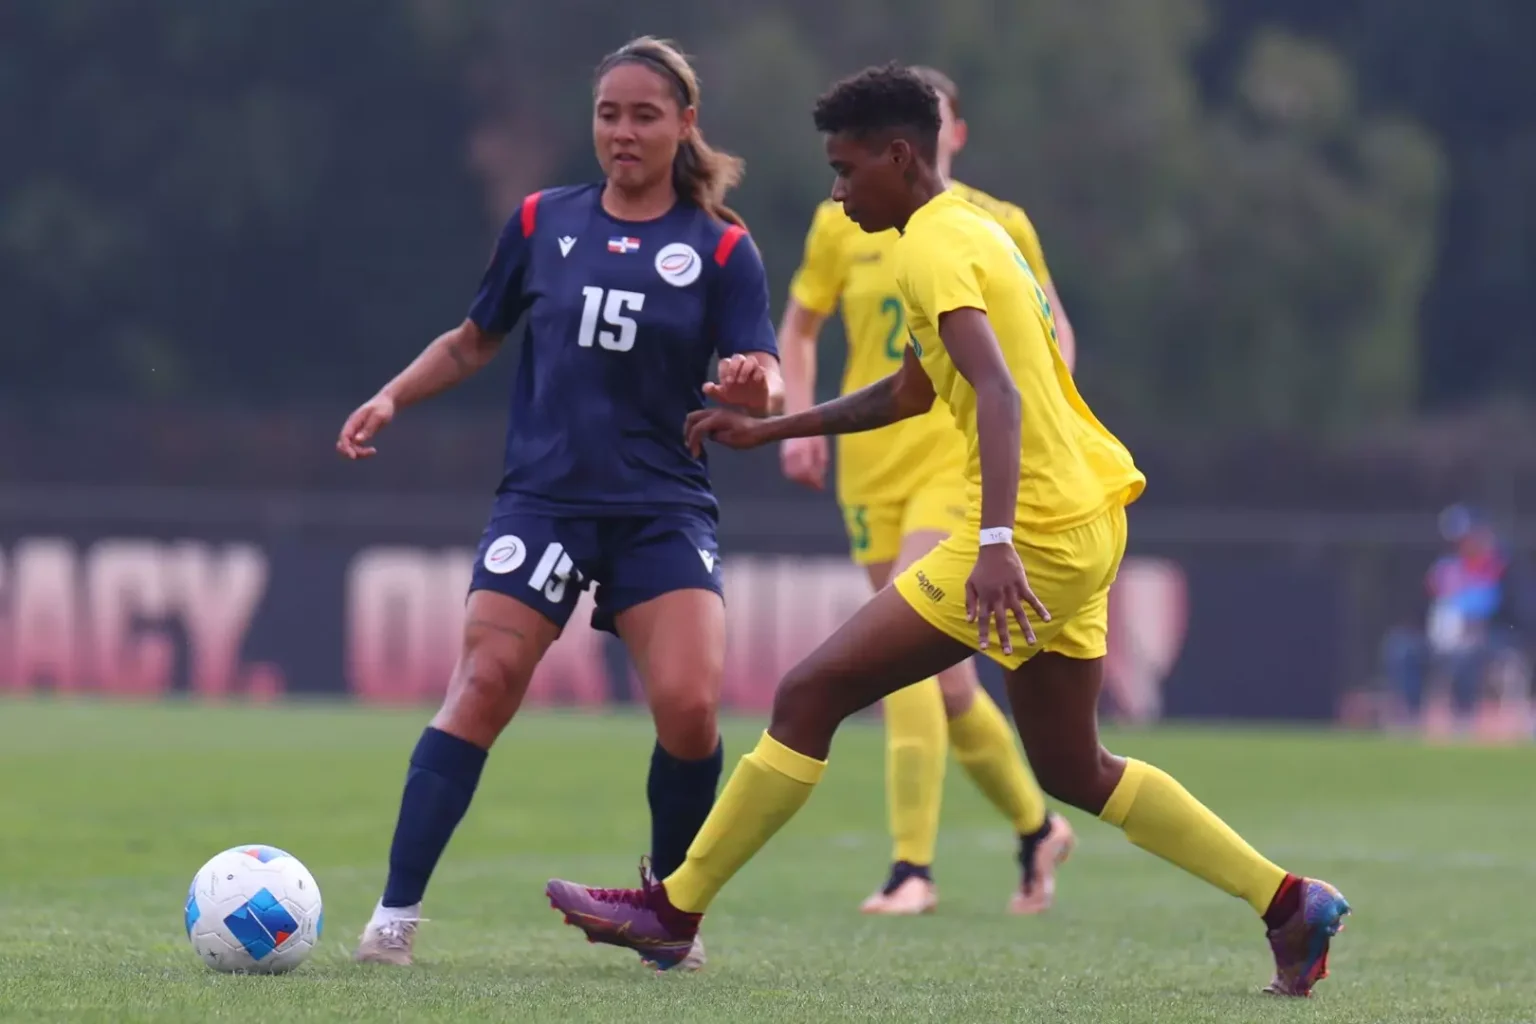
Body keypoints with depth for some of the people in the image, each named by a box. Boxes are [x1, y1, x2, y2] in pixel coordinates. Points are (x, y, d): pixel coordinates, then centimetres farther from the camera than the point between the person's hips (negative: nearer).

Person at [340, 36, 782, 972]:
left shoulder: (721, 250, 2)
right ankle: (397, 913, -15)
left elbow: (767, 385, -5)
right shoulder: (543, 222, 8)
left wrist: (752, 387, -29)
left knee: (689, 705, -17)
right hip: (545, 498, 1)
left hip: (664, 509, -1)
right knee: (484, 686, -16)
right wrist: (392, 400, 6)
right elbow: (473, 342, 20)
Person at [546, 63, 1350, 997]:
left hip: (1037, 530, -10)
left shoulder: (935, 247, -12)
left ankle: (674, 911, -1)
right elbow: (913, 390, 32)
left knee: (811, 695, -6)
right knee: (1071, 769, 19)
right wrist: (769, 430, 31)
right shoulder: (970, 231, 18)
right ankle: (1289, 902, 17)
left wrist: (995, 542, -38)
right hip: (1085, 522, 10)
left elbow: (999, 394, -27)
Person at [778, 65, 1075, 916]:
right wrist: (799, 423, 3)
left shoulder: (999, 227, 1)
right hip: (870, 463, 4)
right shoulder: (841, 225, 5)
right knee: (943, 674, 9)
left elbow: (1052, 329, 12)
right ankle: (1035, 824, 32)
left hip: (961, 456, -4)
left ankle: (912, 868, -20)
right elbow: (798, 328, 17)